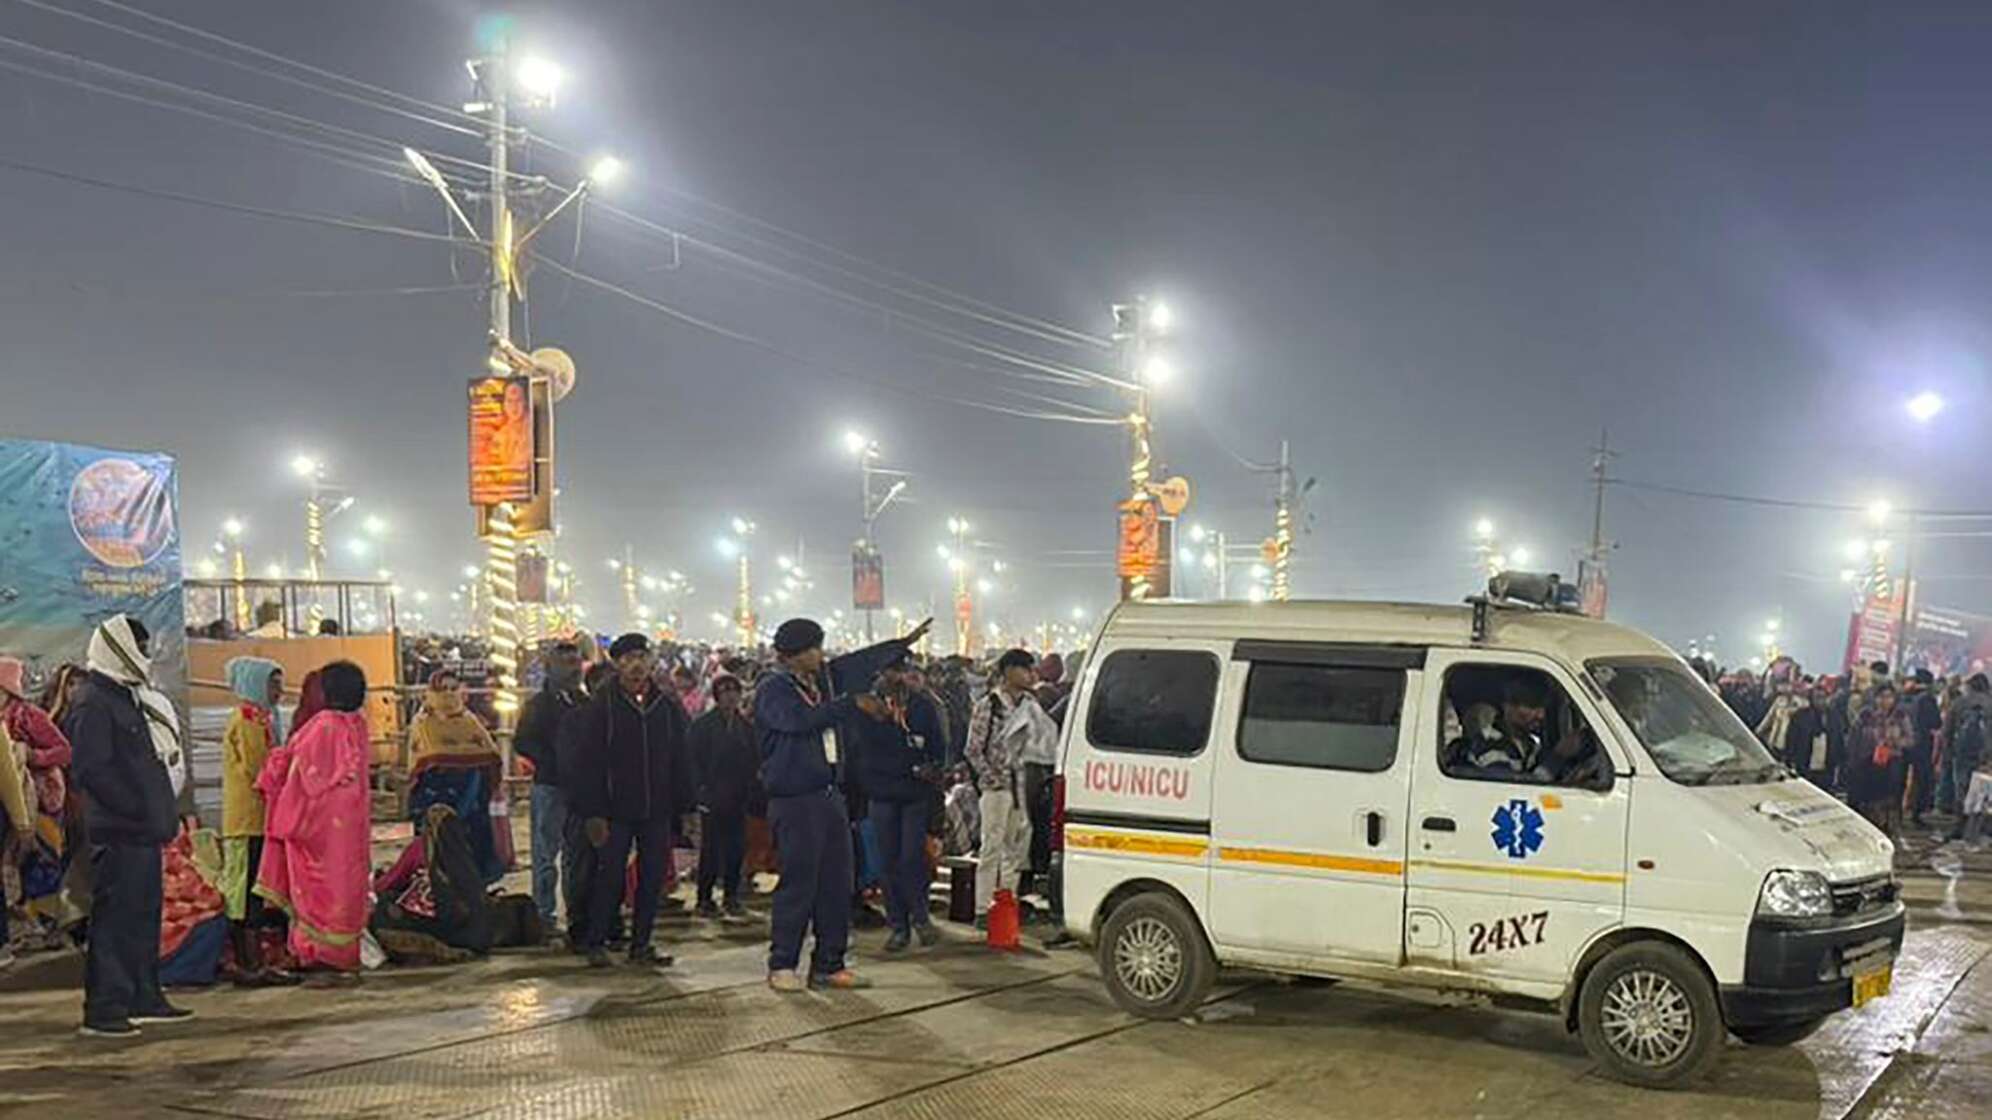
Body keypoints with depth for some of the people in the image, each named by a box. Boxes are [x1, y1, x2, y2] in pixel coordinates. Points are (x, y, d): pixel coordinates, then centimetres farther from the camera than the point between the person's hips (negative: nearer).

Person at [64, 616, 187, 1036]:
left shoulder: (129, 698, 19)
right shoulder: (93, 704, -12)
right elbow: (92, 770, -19)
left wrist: (162, 815, 15)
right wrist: (139, 811, -19)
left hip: (143, 831, 10)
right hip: (118, 832, -10)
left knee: (145, 914, 14)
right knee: (115, 917, -7)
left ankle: (144, 997, 22)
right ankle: (104, 1008, -4)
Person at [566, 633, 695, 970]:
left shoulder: (668, 707, 8)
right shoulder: (601, 706, -3)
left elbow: (681, 762, 12)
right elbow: (587, 763, -6)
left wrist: (683, 807, 7)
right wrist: (592, 813, -11)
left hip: (657, 812, 4)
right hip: (616, 811, -4)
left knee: (652, 879, 6)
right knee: (610, 877, -1)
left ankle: (641, 945, 16)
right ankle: (596, 944, 12)